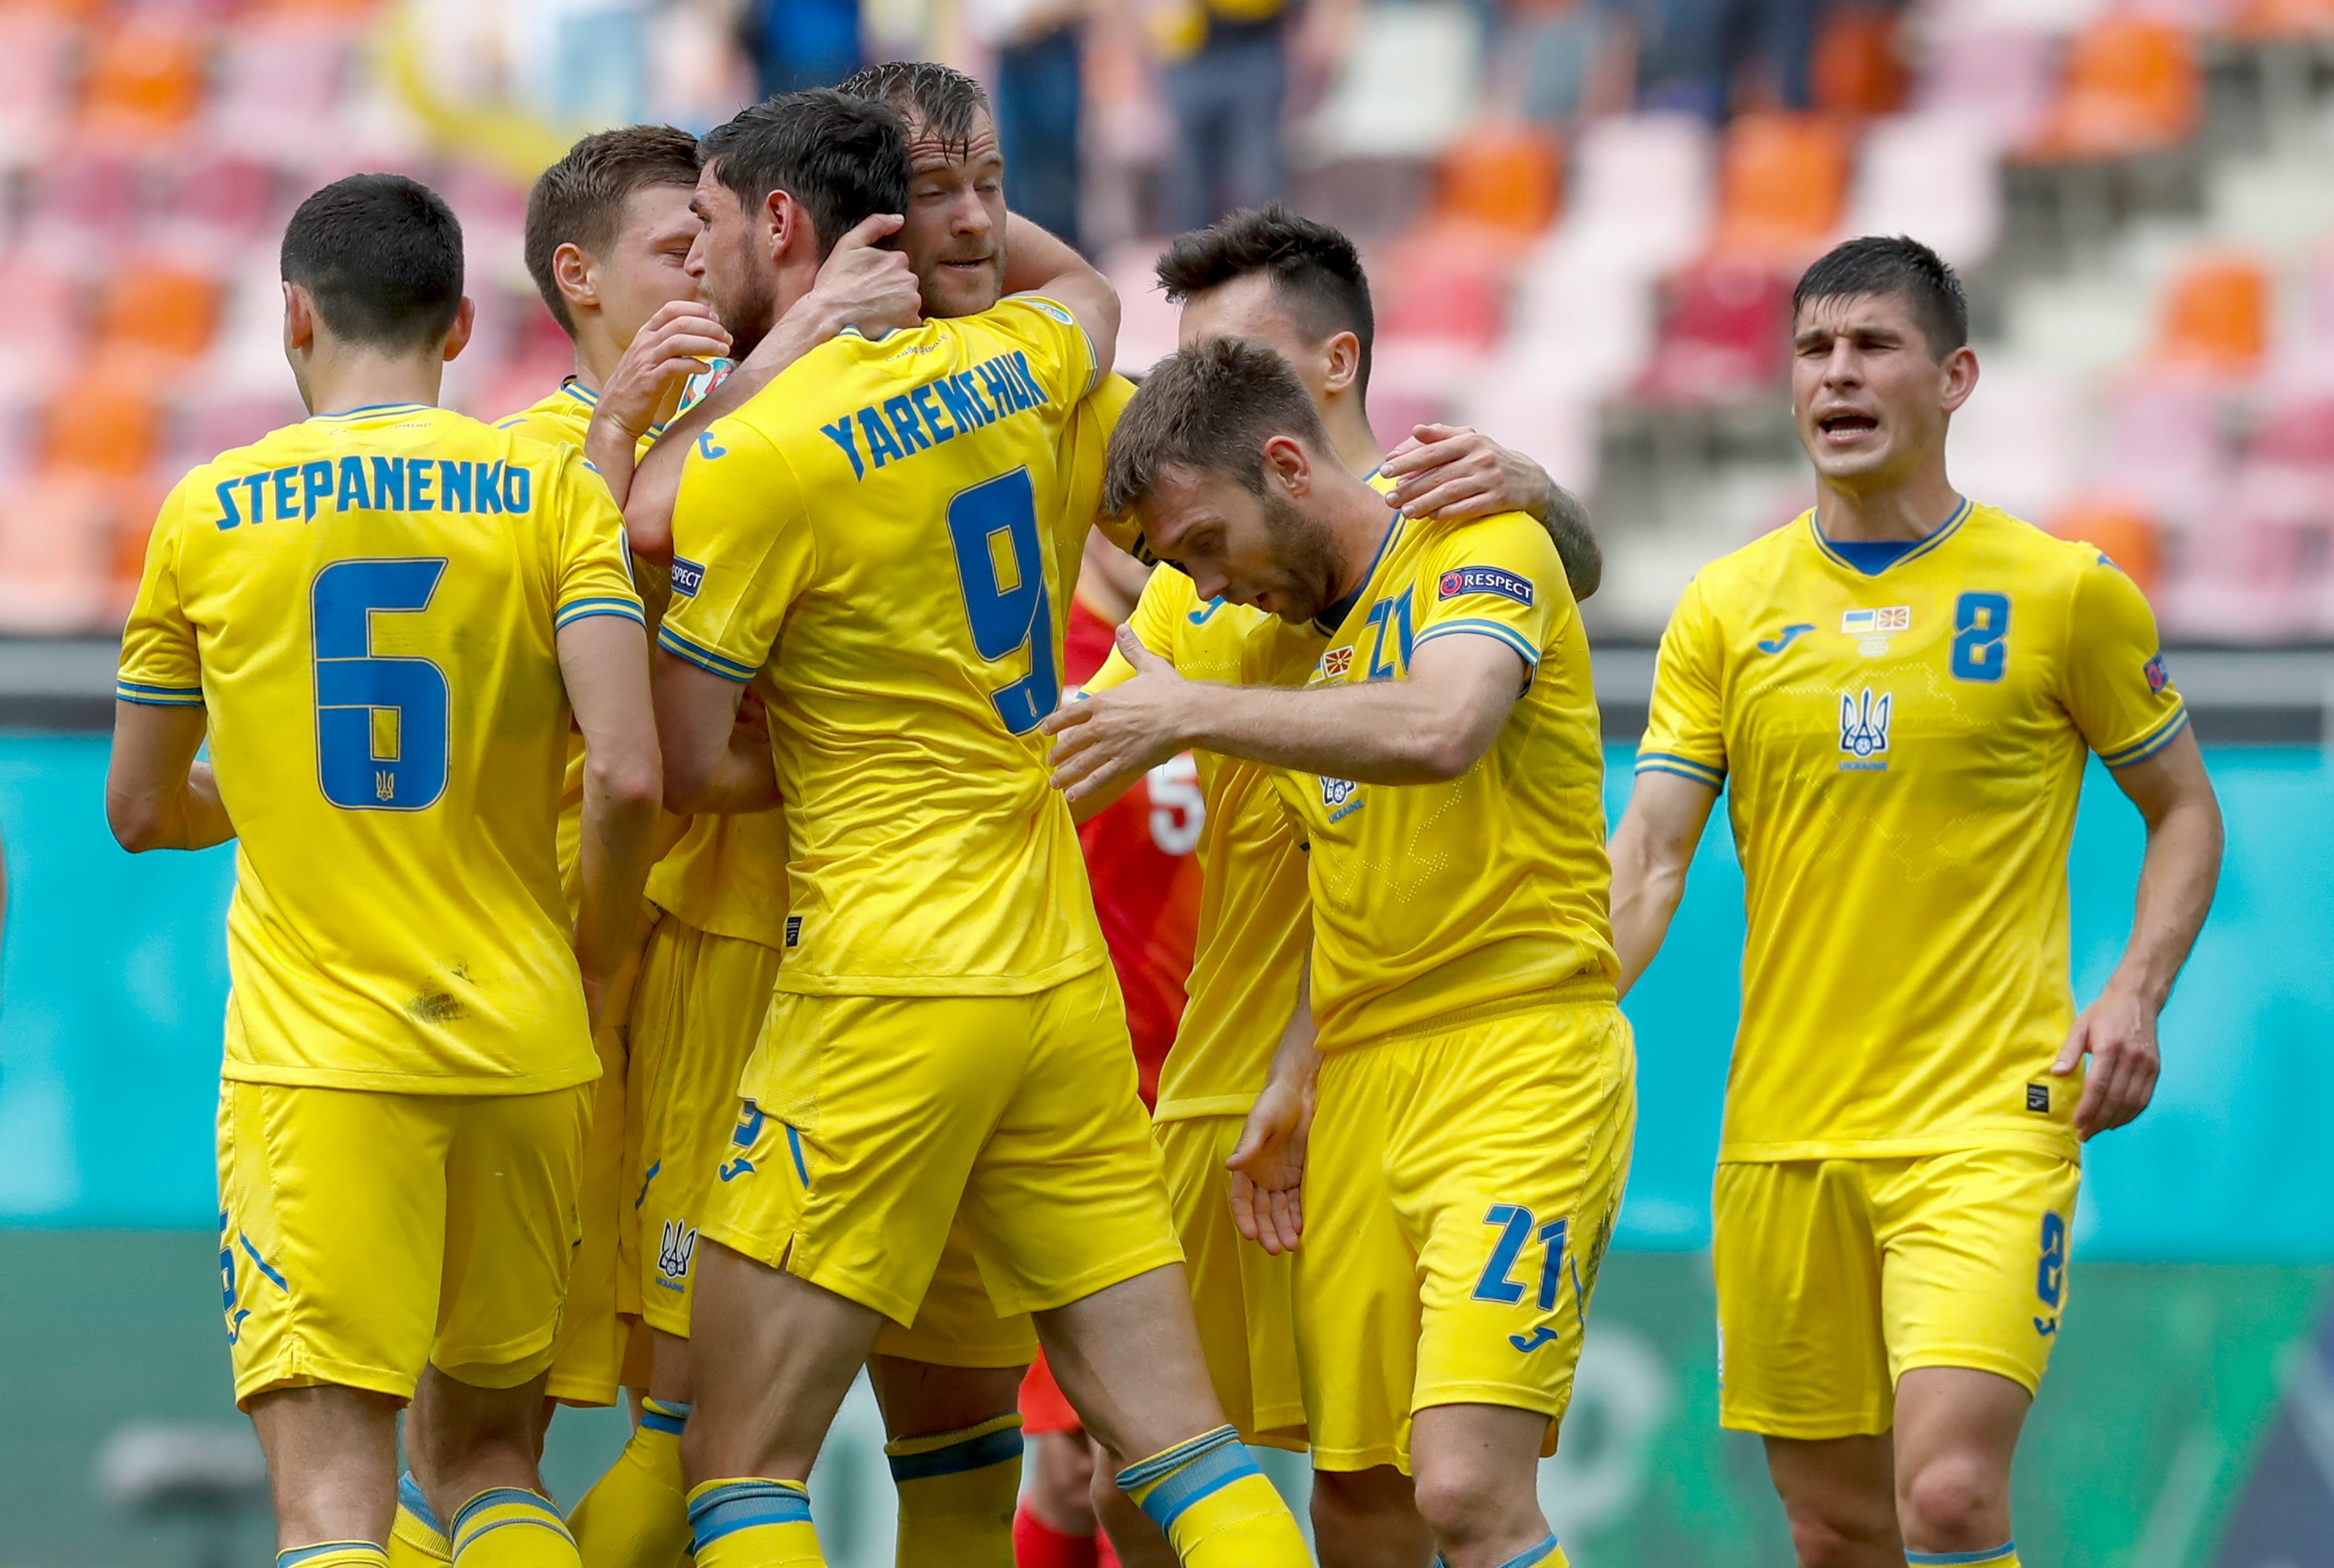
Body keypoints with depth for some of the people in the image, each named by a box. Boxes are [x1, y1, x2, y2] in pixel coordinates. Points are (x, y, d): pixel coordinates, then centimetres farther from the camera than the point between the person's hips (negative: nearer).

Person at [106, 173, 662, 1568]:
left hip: (312, 1060, -2)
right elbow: (628, 777, -10)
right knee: (487, 1454, 18)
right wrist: (598, 961, 8)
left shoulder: (209, 512, 2)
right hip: (524, 1049, 2)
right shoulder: (555, 489, 1)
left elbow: (142, 812, 12)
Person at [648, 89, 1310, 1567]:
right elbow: (1092, 297, 34)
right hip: (1063, 969, 7)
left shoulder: (752, 456, -12)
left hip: (888, 995, -7)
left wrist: (819, 762, 7)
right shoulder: (1009, 363, 8)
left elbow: (684, 763, -10)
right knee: (1179, 1441, 4)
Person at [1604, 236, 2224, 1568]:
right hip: (1782, 1132, 4)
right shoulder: (1727, 609, 7)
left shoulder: (2066, 593, 0)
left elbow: (2185, 810, 10)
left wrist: (2136, 995, -6)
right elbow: (1650, 856, 3)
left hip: (1990, 1121, -4)